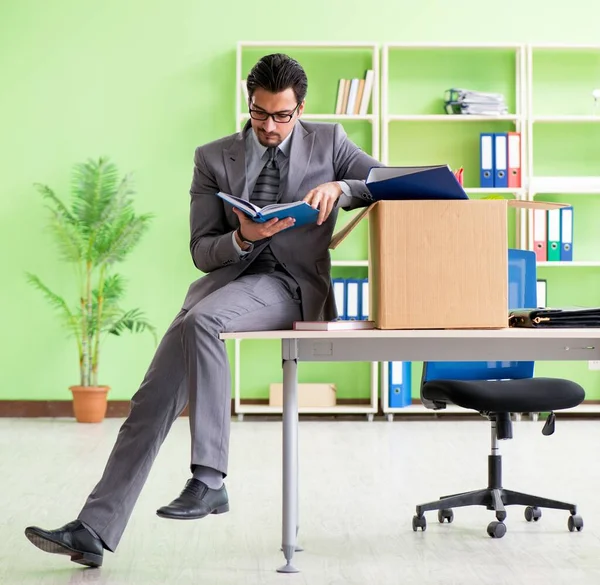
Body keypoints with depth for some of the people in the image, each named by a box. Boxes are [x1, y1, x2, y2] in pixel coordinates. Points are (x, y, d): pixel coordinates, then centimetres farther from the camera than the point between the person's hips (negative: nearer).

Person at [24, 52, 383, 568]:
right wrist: (243, 238, -15)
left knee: (200, 320, -35)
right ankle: (94, 531, -7)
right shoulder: (213, 158, 12)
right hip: (228, 278, 4)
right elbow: (201, 251, 8)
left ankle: (209, 480, -31)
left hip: (289, 284, -4)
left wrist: (341, 187, -17)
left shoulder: (328, 142, 7)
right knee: (154, 397, -10)